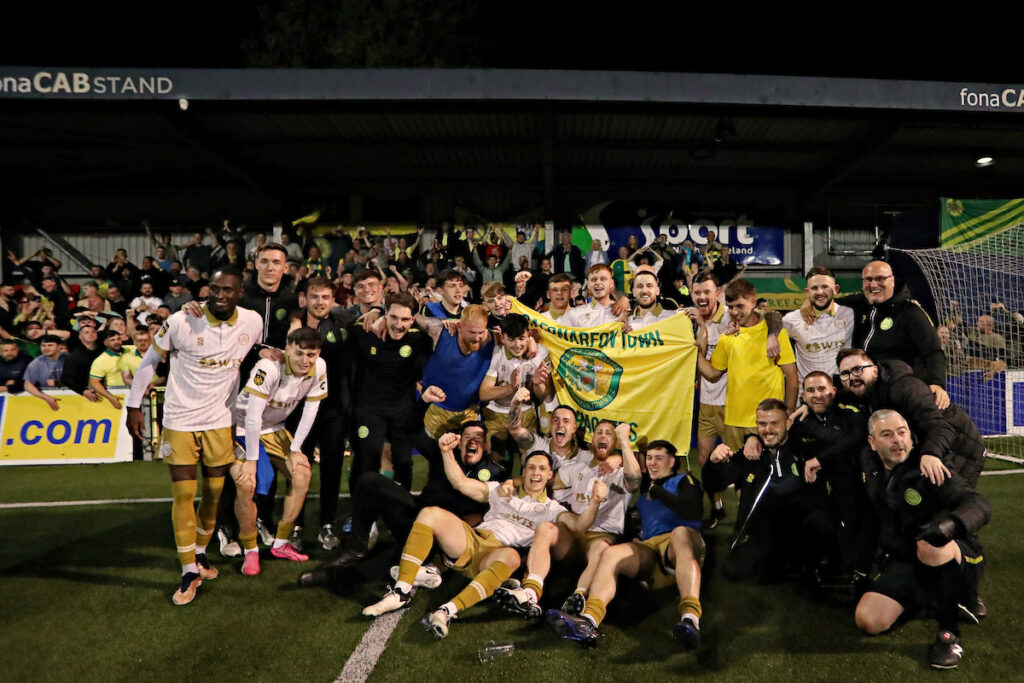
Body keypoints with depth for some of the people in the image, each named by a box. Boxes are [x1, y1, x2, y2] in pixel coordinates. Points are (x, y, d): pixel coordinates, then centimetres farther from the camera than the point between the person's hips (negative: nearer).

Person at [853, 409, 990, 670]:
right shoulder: (869, 462, -1)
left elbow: (980, 505, -28)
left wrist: (950, 524, -51)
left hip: (959, 558, -5)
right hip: (905, 563, 5)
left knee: (929, 545, -41)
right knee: (868, 621, -13)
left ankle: (950, 635, -19)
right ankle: (928, 598, 15)